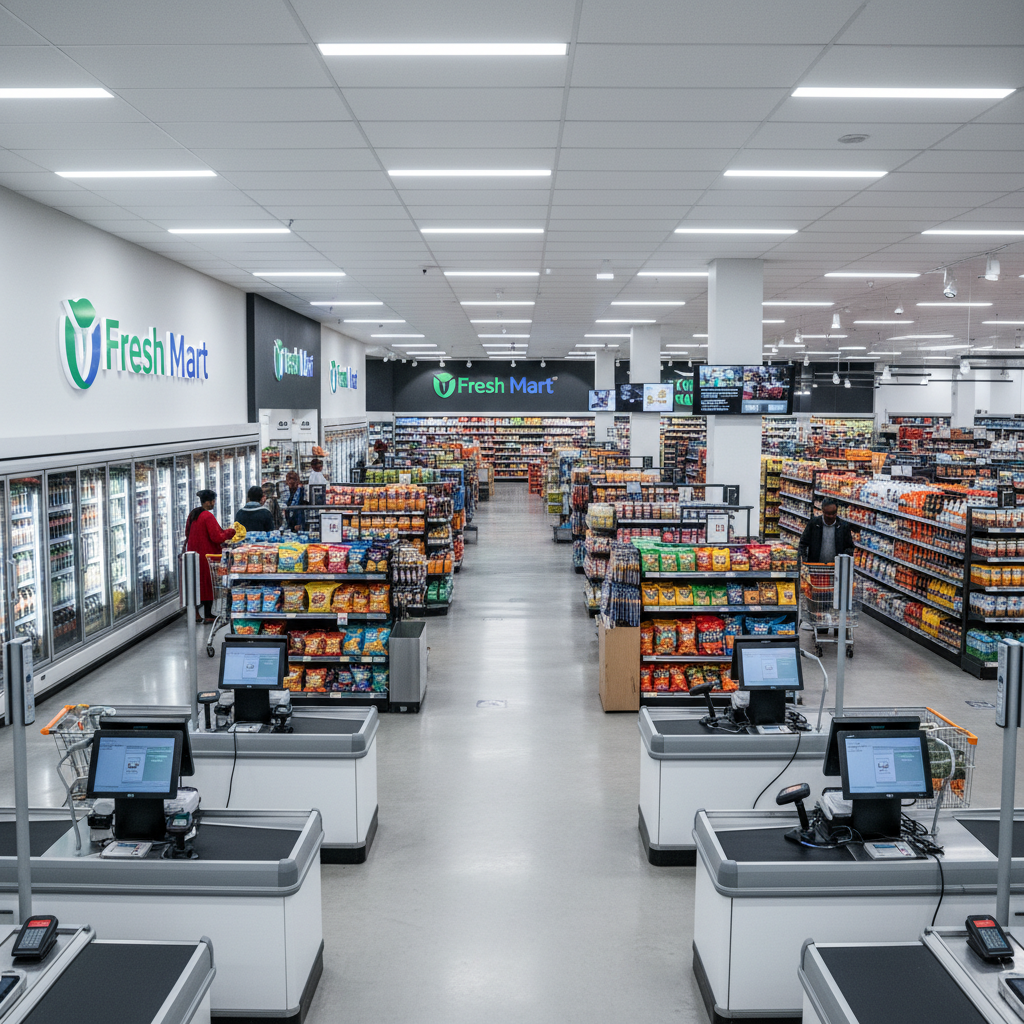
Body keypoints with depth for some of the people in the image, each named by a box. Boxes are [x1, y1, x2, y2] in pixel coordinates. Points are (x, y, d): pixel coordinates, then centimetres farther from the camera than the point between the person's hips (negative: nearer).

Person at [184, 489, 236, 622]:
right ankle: (208, 615, 3)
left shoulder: (192, 514, 9)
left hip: (194, 555, 8)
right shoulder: (208, 517, -18)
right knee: (208, 583, 0)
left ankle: (195, 614, 16)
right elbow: (216, 537, -19)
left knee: (196, 582, 13)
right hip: (207, 555, -8)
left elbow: (188, 534, 19)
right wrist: (228, 533, -2)